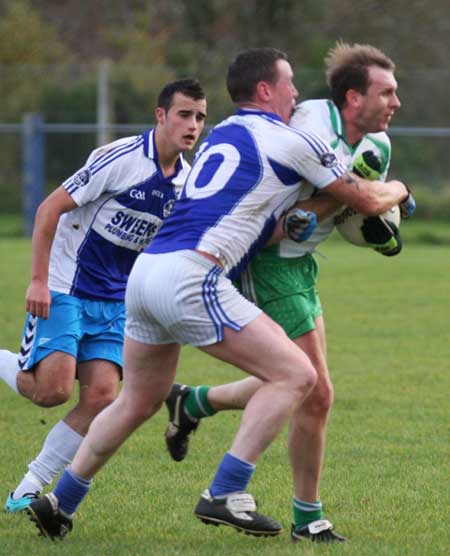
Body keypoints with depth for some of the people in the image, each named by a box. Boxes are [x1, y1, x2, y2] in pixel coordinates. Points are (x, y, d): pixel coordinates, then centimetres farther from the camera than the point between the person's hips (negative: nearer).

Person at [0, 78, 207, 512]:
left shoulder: (188, 182, 4)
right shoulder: (119, 159, -17)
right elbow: (50, 209, -14)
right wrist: (38, 280, -17)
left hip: (116, 301, 6)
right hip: (64, 290, -6)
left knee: (101, 395, -9)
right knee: (53, 389, -19)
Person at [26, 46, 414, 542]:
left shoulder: (219, 135, 24)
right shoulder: (291, 143, 1)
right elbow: (369, 200, 11)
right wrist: (398, 190, 31)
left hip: (146, 270, 9)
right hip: (190, 278, -9)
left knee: (137, 402, 24)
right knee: (295, 374, -6)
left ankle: (59, 502, 28)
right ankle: (225, 494, -11)